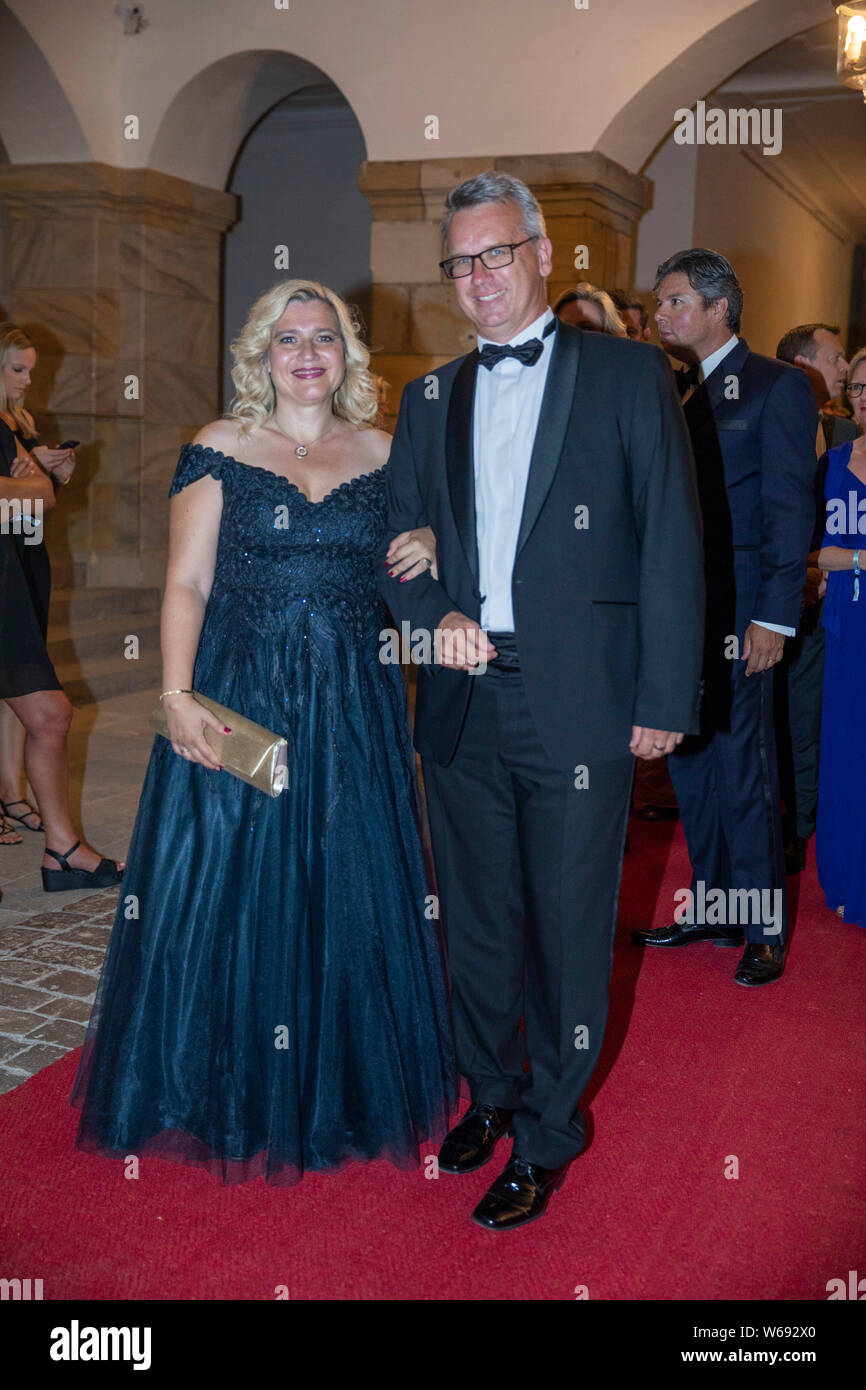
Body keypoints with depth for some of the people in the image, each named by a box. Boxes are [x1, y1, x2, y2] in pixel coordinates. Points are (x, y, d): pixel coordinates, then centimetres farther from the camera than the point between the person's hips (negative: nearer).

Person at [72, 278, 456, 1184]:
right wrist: (176, 695, -16)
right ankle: (237, 1099, 25)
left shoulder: (384, 454, 9)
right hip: (237, 701, -2)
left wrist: (423, 561, -7)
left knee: (349, 896, 8)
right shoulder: (218, 449, 1)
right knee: (233, 894, 4)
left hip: (353, 707, 2)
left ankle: (344, 1094, 28)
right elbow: (186, 583, -3)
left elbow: (402, 576, 17)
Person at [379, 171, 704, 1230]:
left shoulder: (628, 375, -1)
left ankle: (547, 1135, 25)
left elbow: (672, 543, -4)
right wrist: (434, 616, -5)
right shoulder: (428, 399, 13)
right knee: (476, 921, 16)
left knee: (567, 930, 6)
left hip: (578, 705, -4)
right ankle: (490, 1093, 38)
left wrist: (664, 697, -8)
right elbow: (396, 536, 17)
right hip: (461, 700, 4)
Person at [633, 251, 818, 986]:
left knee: (744, 772, -1)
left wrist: (775, 617, -15)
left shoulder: (777, 386, -3)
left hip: (736, 616, -6)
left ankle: (764, 928, 13)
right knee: (692, 766, 13)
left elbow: (791, 508, -9)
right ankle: (712, 907, 27)